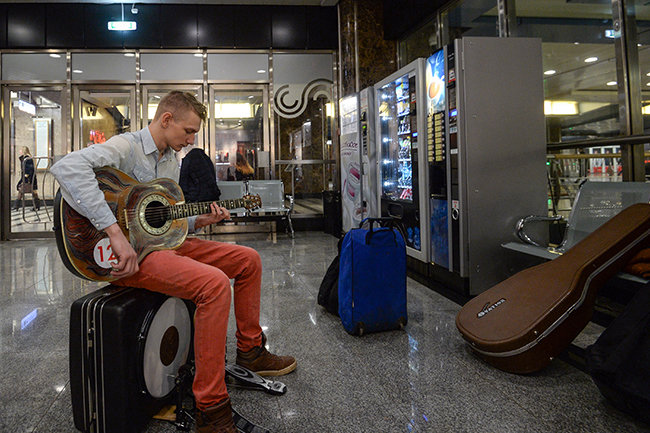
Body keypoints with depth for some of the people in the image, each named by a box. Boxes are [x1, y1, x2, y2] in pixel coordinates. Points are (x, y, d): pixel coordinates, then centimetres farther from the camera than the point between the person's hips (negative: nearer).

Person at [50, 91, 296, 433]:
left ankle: (250, 351, 22)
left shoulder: (171, 163, 16)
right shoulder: (126, 146, -12)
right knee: (214, 283, -32)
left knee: (248, 260, 7)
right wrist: (114, 232, -36)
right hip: (132, 252, -9)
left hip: (166, 243, 10)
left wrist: (199, 221, 1)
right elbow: (67, 167, -32)